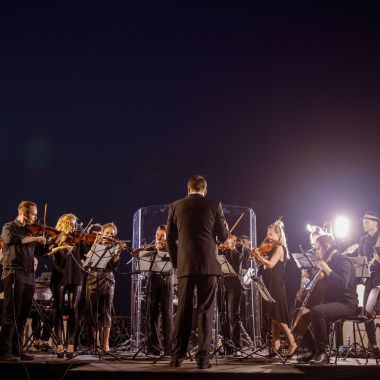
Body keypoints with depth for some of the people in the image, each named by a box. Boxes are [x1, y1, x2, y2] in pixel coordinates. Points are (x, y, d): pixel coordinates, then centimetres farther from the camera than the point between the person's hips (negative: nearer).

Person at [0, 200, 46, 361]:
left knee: (22, 316, 7)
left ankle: (16, 350, 13)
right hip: (14, 275, -6)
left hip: (29, 277, 6)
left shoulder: (30, 231, 19)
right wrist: (35, 238, -23)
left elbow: (41, 250, 24)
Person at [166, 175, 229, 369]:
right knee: (205, 311, 2)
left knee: (183, 310, 8)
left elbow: (170, 238, 8)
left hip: (185, 265, 2)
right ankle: (203, 356, 0)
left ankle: (177, 356, 10)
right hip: (208, 264, -2)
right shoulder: (214, 205, 1)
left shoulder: (176, 206, 6)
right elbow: (223, 236, 4)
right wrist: (225, 227, 25)